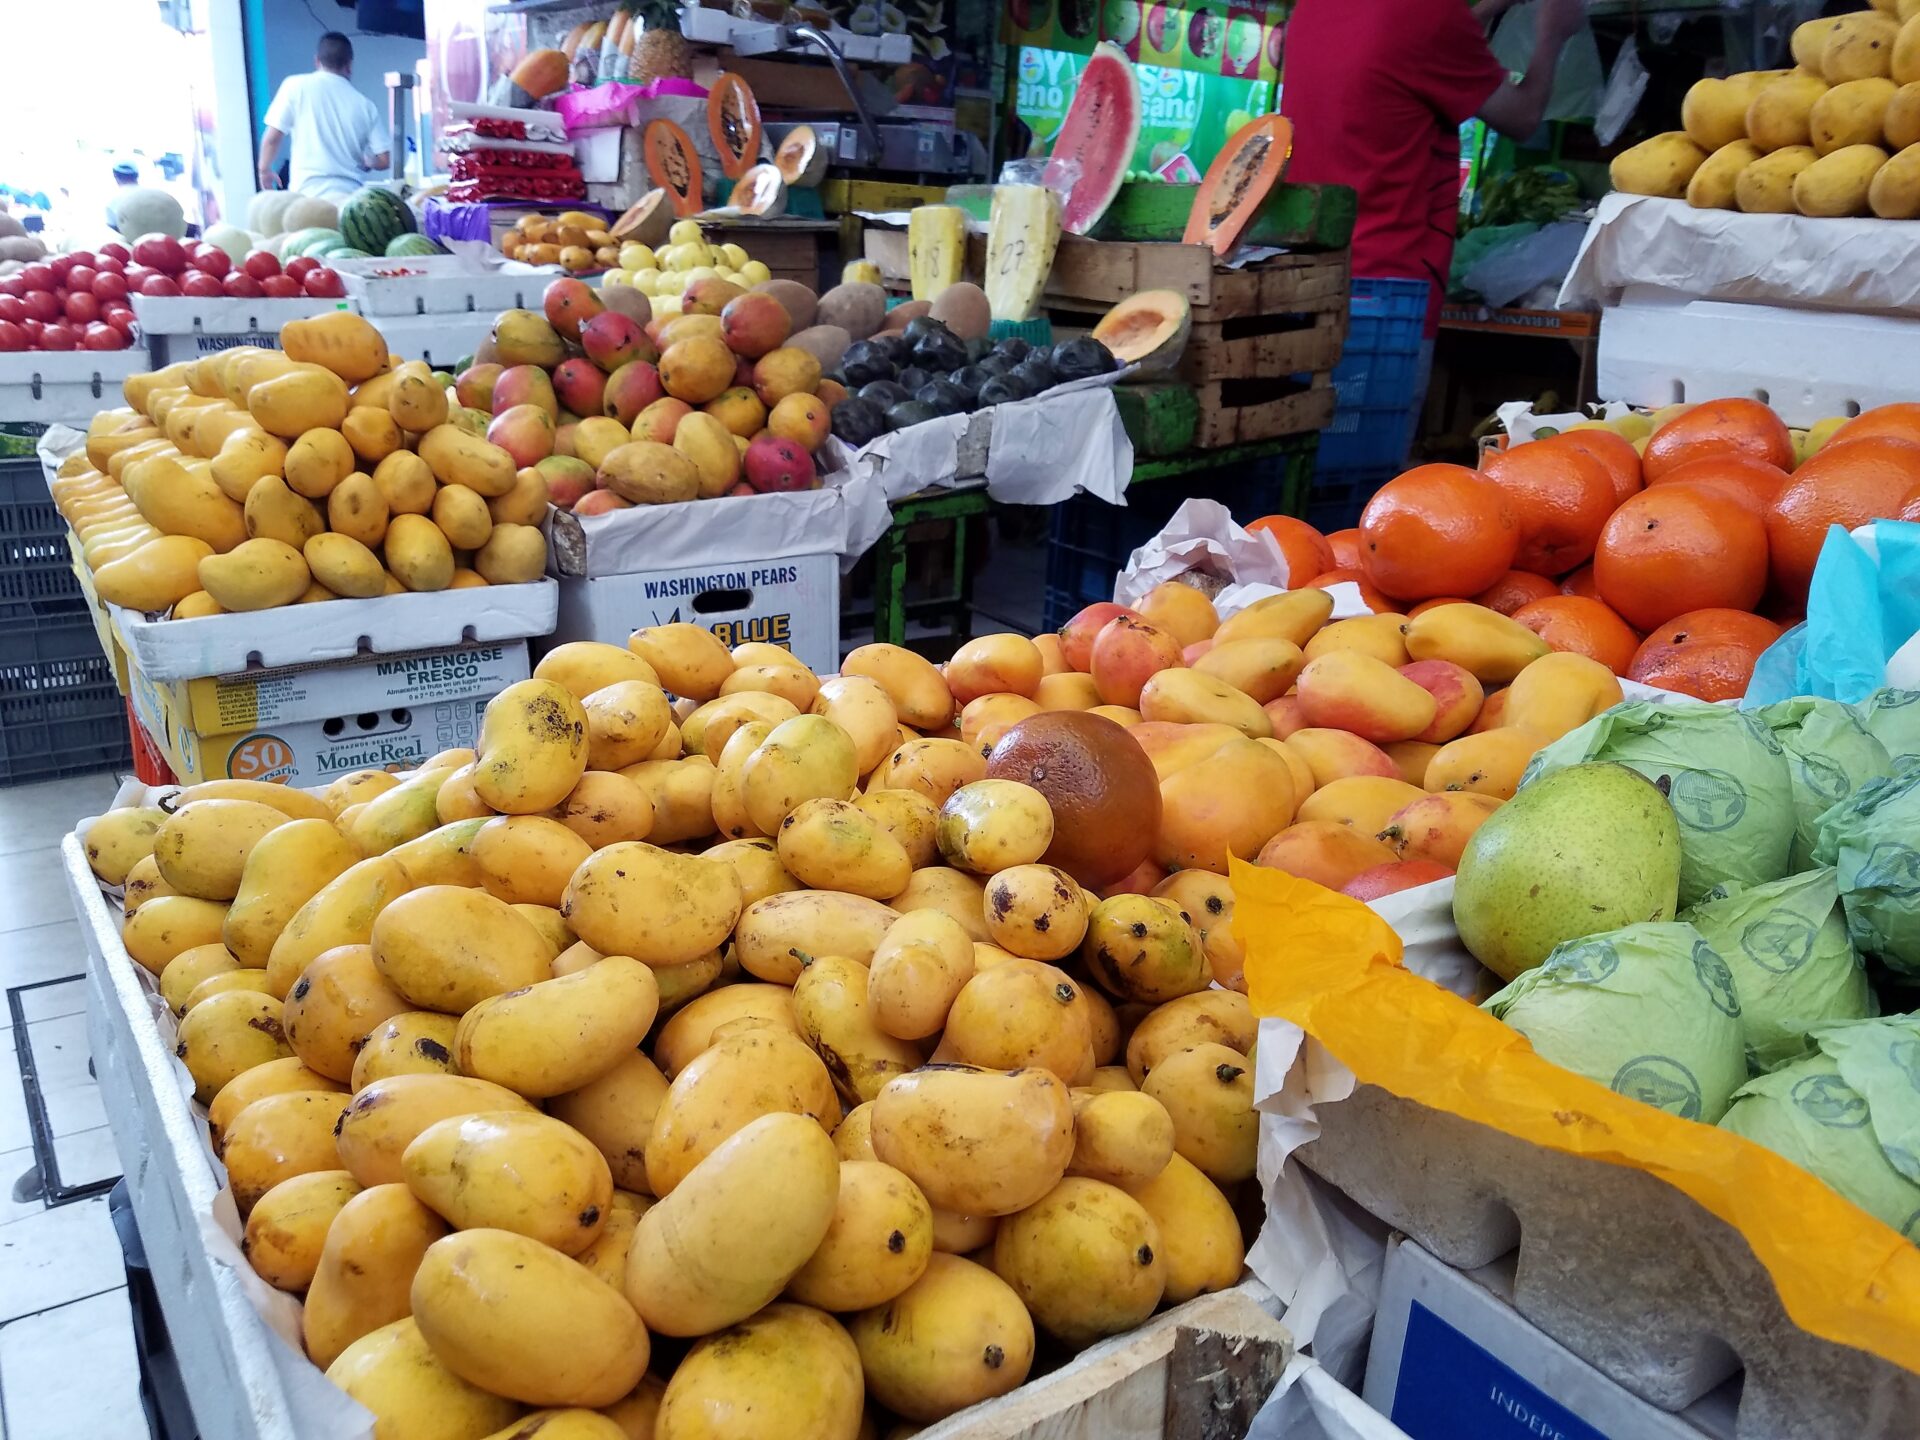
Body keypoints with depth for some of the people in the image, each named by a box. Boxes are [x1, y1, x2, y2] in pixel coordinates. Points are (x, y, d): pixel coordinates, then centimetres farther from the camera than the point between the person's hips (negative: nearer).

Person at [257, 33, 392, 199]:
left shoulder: (296, 86, 4)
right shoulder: (365, 105, 8)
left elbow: (272, 137, 3)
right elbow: (383, 160, 6)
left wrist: (265, 170, 21)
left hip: (308, 194, -2)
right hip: (351, 198, 2)